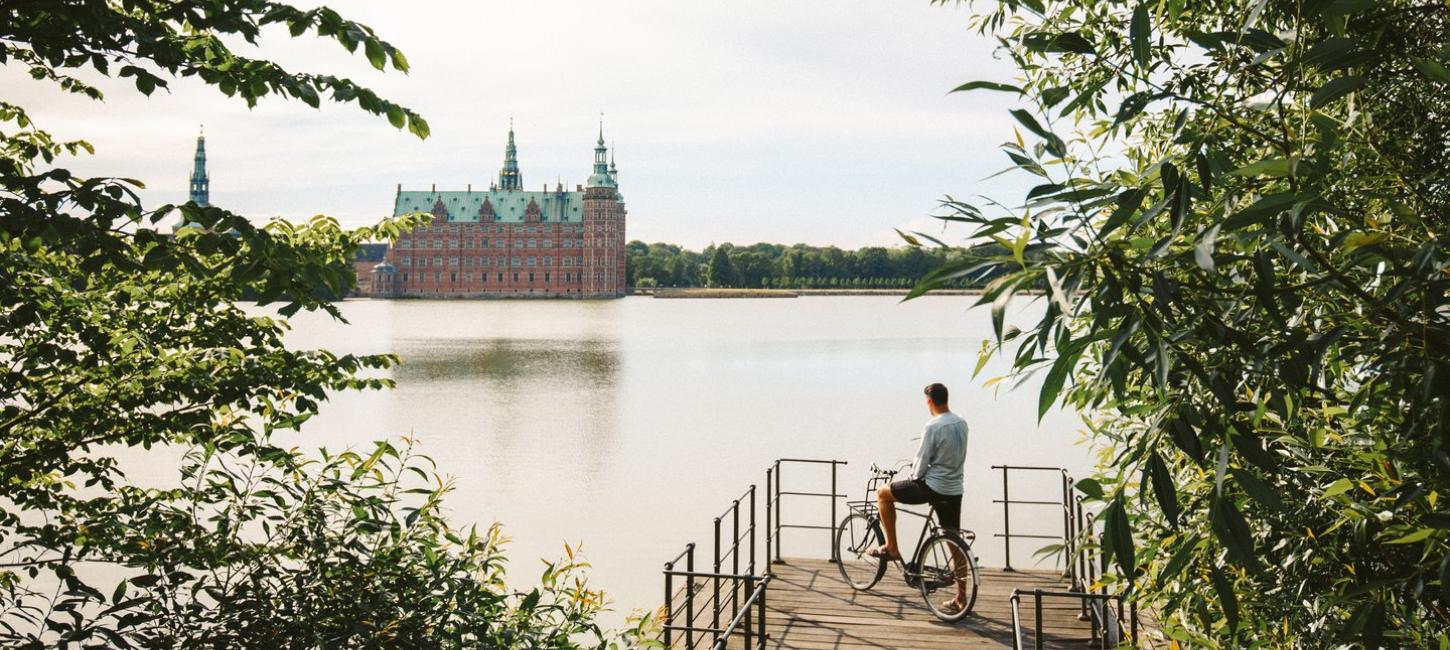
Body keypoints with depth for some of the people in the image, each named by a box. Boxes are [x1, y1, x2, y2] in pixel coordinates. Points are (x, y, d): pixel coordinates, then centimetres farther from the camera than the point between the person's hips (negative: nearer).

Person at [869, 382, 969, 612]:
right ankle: (961, 598, 17)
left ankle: (892, 547, 12)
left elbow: (921, 463, -15)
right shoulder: (962, 423, 8)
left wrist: (914, 476, 8)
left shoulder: (933, 426, -16)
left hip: (931, 487, -7)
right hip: (954, 490, 7)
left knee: (883, 494, 10)